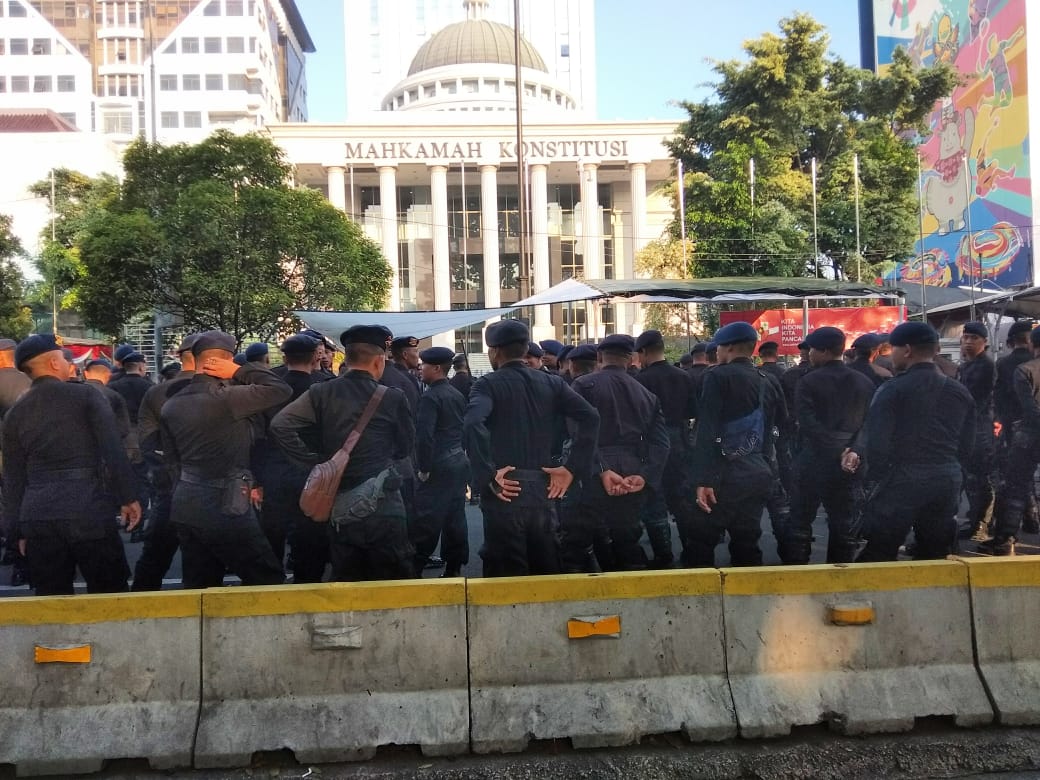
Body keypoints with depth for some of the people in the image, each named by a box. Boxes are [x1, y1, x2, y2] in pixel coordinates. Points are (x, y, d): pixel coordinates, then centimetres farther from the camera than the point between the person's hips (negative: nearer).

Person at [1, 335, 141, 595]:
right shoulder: (85, 395, -1)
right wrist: (128, 496, -3)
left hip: (38, 517, 4)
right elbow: (113, 449, -8)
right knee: (109, 596, 6)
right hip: (89, 510, -4)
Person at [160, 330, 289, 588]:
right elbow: (281, 389, -16)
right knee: (268, 579, 2)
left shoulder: (172, 405, 9)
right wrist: (240, 371, -8)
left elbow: (172, 458, 17)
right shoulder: (226, 396, -17)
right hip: (223, 505, -8)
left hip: (185, 505, 8)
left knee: (199, 586, 15)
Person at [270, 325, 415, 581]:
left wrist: (314, 461, -3)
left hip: (339, 509, 3)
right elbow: (407, 445, 6)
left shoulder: (322, 393, -2)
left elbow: (280, 426, -10)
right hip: (383, 508, -3)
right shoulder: (393, 397, -6)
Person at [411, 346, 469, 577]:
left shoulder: (430, 396, -14)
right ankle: (454, 568, 17)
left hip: (438, 465, -8)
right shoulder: (458, 395, 11)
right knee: (455, 517, 11)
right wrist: (460, 452, 19)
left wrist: (423, 468, -14)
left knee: (426, 521, -2)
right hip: (459, 462, 8)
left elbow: (424, 435, -21)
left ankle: (415, 569, 4)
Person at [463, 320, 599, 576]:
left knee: (508, 577, 3)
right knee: (547, 573, 15)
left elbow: (473, 425, -23)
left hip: (505, 491, -4)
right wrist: (571, 468, -2)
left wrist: (488, 476, -17)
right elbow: (590, 417, -3)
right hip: (542, 491, 4)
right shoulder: (551, 383, 9)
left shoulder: (488, 384, -3)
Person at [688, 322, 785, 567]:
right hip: (759, 475, 7)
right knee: (746, 543, 13)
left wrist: (703, 479, -17)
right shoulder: (766, 382, 12)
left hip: (728, 475, -7)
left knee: (699, 544, -2)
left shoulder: (718, 376, -7)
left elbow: (707, 431, -14)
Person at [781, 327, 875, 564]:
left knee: (800, 521, 5)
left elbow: (807, 423, -16)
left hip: (814, 460, -4)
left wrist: (836, 450, -14)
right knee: (843, 523, 11)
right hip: (848, 463, 4)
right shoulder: (865, 382, 6)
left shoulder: (809, 381, -7)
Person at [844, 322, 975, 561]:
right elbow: (966, 446, 12)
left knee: (878, 556, 1)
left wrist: (879, 477, 2)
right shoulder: (960, 391, 9)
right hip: (947, 482, 6)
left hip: (902, 481, -6)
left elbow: (876, 440, -13)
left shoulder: (893, 389, -9)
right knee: (935, 557, 14)